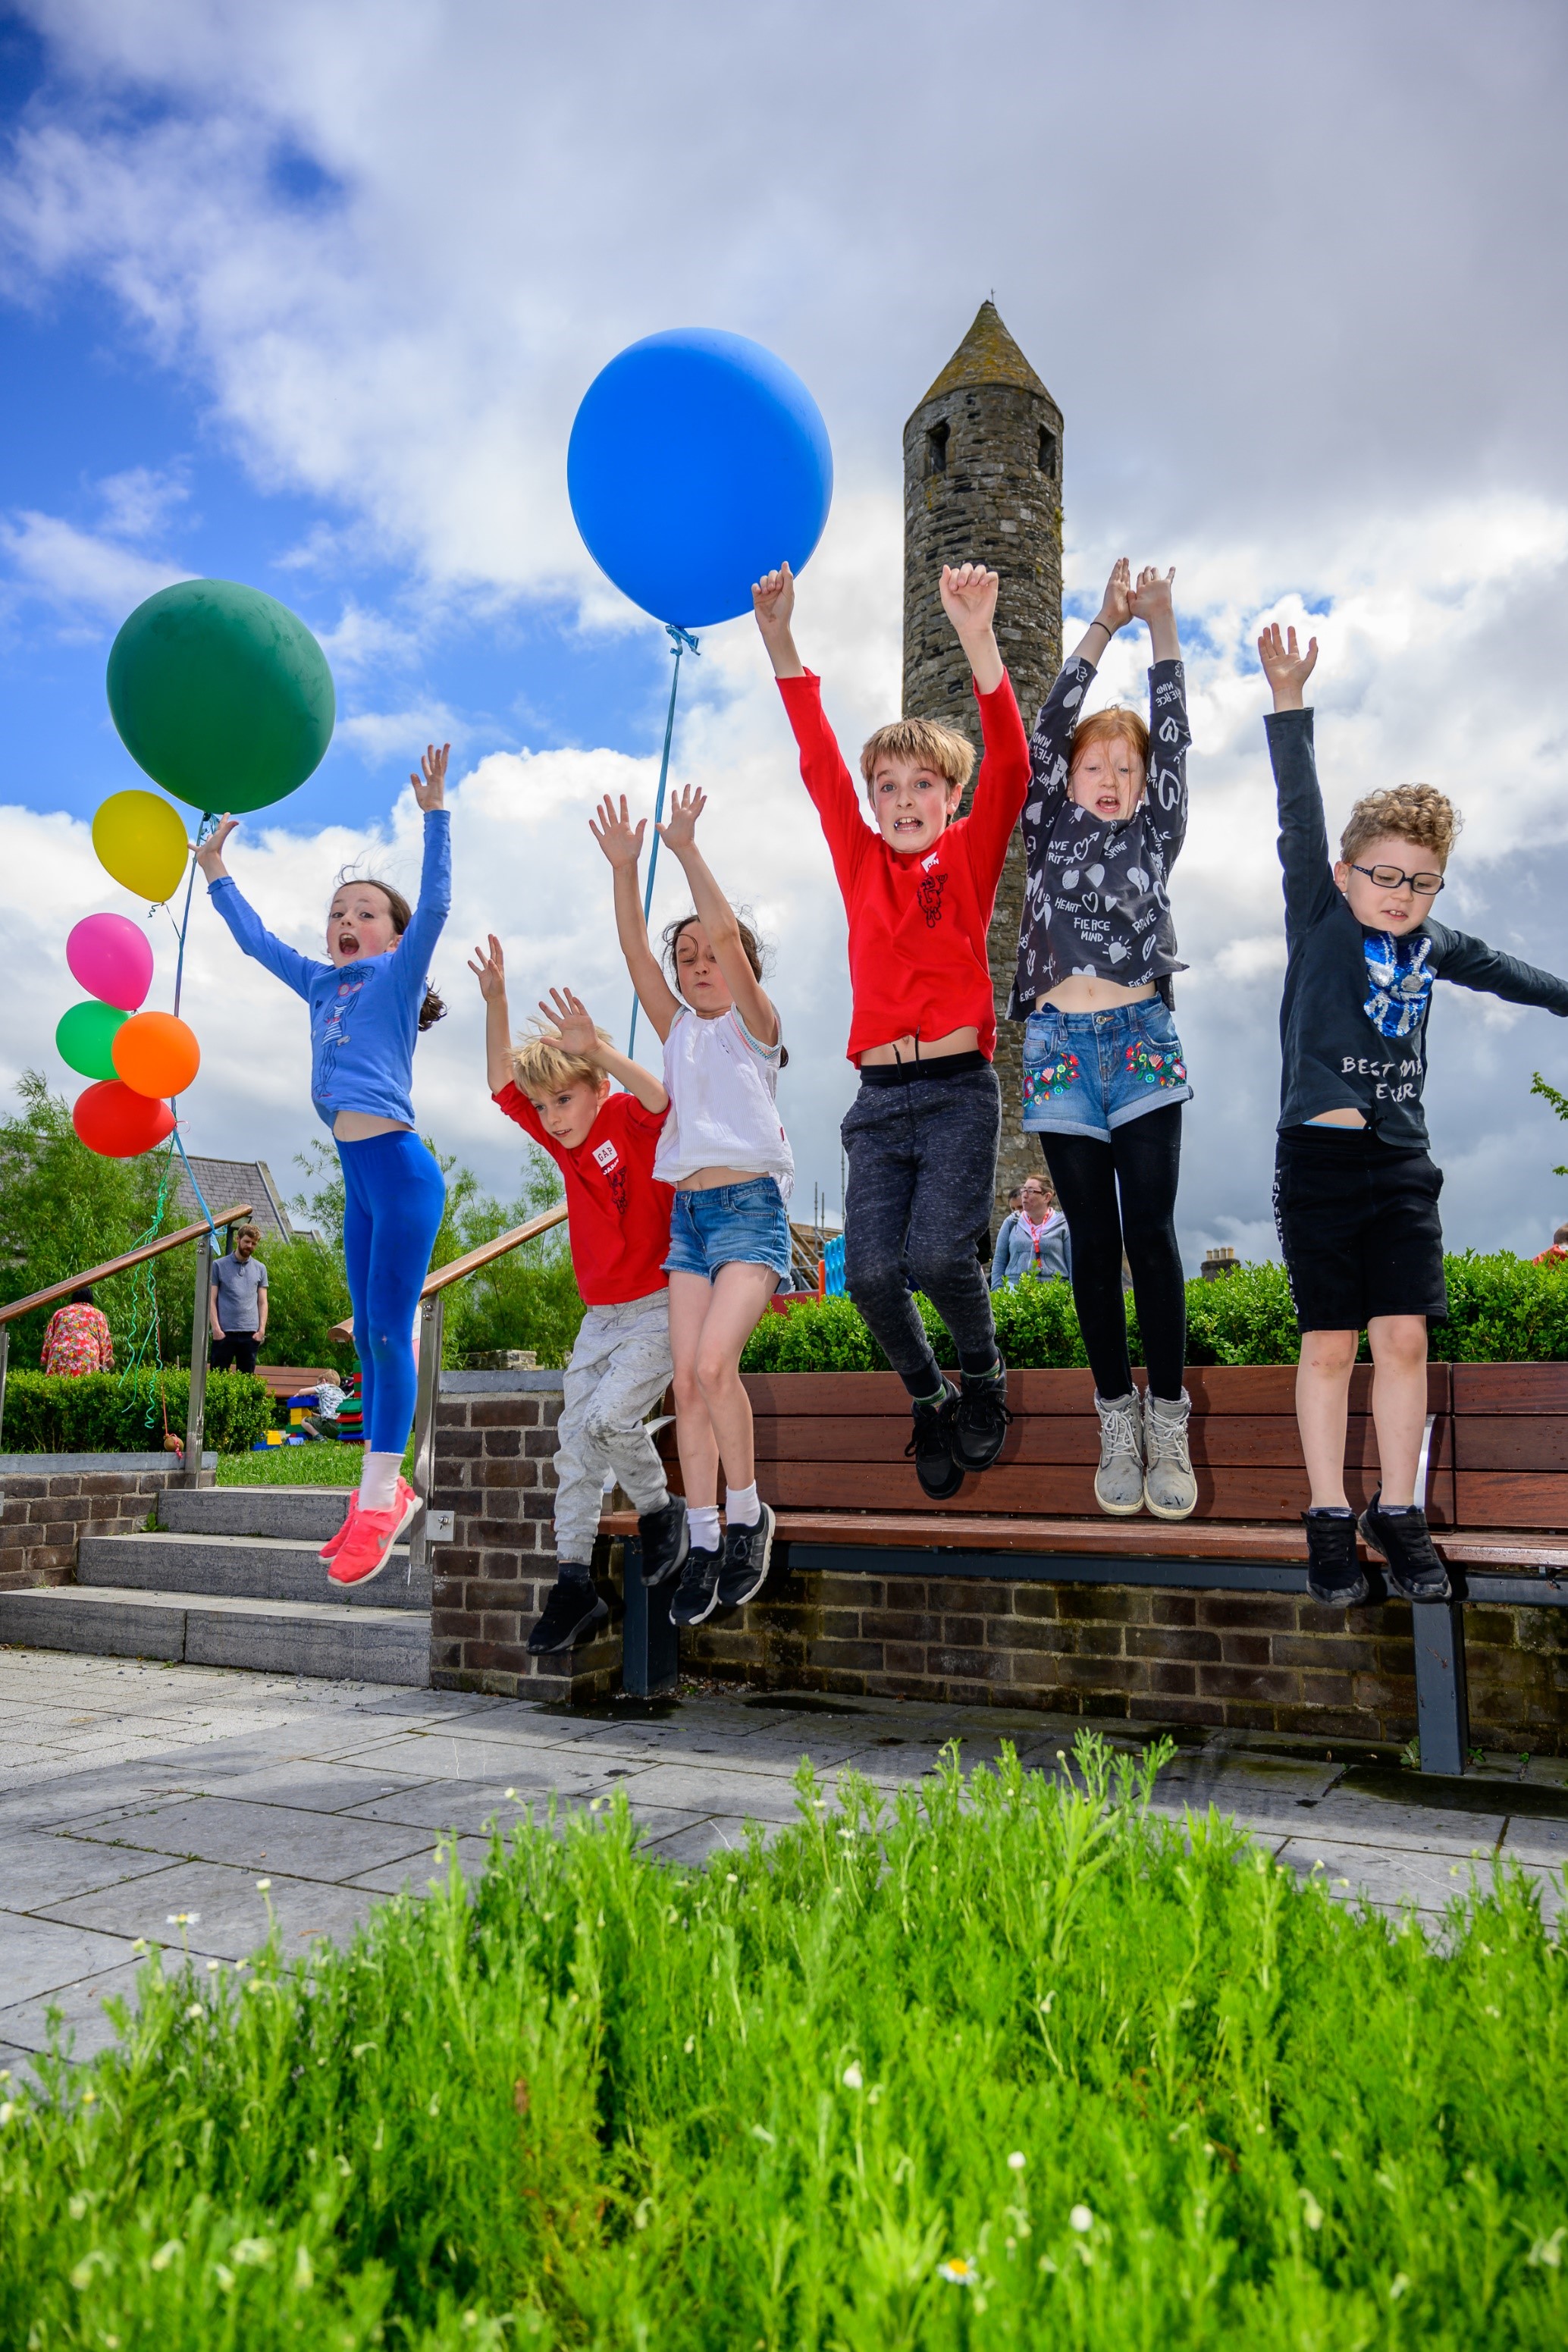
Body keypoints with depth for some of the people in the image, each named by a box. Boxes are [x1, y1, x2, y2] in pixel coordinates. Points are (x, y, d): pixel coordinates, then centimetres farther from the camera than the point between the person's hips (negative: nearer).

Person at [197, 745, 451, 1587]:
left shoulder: (399, 976, 3)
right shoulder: (322, 984, 20)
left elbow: (435, 903, -11)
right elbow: (256, 940, 33)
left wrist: (433, 812, -17)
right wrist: (216, 873, 37)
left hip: (400, 1169, -7)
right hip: (359, 1178, 7)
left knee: (389, 1331, -8)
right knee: (370, 1336, 9)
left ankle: (378, 1502, -4)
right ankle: (382, 1492, 16)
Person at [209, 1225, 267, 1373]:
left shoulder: (260, 1269, 12)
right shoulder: (218, 1266, 4)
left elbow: (262, 1302, 12)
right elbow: (211, 1300, 0)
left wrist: (262, 1329, 0)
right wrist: (216, 1328, -9)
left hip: (250, 1333, 3)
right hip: (224, 1332, -2)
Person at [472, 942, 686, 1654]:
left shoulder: (630, 1122, -12)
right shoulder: (562, 1143, 6)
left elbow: (660, 1097, -35)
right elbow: (501, 1083, 3)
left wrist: (596, 1049, -48)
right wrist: (495, 1002, -9)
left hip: (658, 1309, -7)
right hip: (600, 1317, 7)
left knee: (608, 1419, -21)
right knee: (574, 1444, 4)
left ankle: (660, 1510, 7)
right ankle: (573, 1583, 11)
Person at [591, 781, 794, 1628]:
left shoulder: (755, 1025, 3)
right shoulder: (678, 1030, 17)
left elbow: (728, 935, -11)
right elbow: (634, 950, 7)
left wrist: (688, 851, -15)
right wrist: (624, 869, -3)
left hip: (751, 1208, -5)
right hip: (688, 1214, 6)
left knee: (713, 1363, -21)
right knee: (688, 1379, -2)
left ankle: (747, 1512, -3)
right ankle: (703, 1543, 3)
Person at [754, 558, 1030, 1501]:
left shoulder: (970, 857, 5)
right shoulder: (861, 860, 12)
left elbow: (1010, 765, -9)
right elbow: (820, 761, 4)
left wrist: (978, 639, -21)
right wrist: (781, 642, -6)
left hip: (959, 1088, -3)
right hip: (879, 1097, 3)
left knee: (935, 1252, -19)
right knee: (872, 1269, -8)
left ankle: (986, 1374, 12)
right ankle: (929, 1400, 19)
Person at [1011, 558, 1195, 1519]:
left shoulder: (1156, 837, 12)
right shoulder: (1050, 831, 12)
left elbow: (1174, 741, 4)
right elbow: (1048, 731, 3)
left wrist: (1162, 626, 0)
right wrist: (1104, 627, 0)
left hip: (1142, 1044, 0)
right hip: (1060, 1047, 1)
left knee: (1152, 1235, -5)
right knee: (1094, 1242, 3)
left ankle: (1169, 1420, 4)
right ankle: (1118, 1418, 11)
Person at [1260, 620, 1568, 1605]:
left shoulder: (1432, 947, 12)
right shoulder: (1321, 921, 1)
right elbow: (1301, 819, -9)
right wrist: (1290, 705, -18)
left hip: (1402, 1165, 4)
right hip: (1319, 1156, -4)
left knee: (1404, 1338, 1)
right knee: (1329, 1345, 0)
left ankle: (1400, 1514, 14)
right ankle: (1332, 1522, 9)